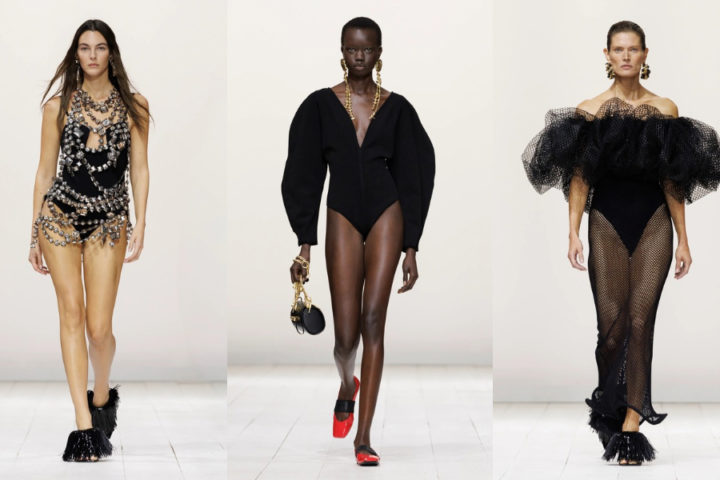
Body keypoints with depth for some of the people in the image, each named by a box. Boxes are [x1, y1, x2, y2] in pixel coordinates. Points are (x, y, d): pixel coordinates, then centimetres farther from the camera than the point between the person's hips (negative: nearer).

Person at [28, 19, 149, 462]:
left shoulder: (133, 106, 5)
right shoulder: (58, 106, 5)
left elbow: (140, 168, 5)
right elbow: (45, 170, 8)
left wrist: (140, 225, -5)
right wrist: (35, 235, 7)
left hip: (110, 218, 0)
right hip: (60, 213, 0)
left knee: (99, 327, -5)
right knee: (72, 313, -7)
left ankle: (103, 393, 27)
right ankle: (85, 423, -6)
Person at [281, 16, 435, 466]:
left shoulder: (396, 108, 6)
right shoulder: (321, 105, 4)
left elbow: (411, 178, 7)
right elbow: (305, 175, 4)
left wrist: (411, 248, 2)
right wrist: (305, 244, -1)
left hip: (386, 214, 0)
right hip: (342, 217, 0)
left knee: (373, 322, -9)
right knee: (347, 333, -6)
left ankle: (364, 437, -4)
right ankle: (347, 386, 32)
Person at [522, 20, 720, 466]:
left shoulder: (665, 111, 5)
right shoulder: (590, 111, 2)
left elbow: (673, 183, 7)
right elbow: (579, 178, 2)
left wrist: (683, 240, 5)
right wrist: (574, 233, -7)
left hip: (653, 222, 0)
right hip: (607, 220, 0)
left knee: (640, 319, -8)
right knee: (613, 324, -3)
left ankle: (631, 422, -4)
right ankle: (608, 402, 21)